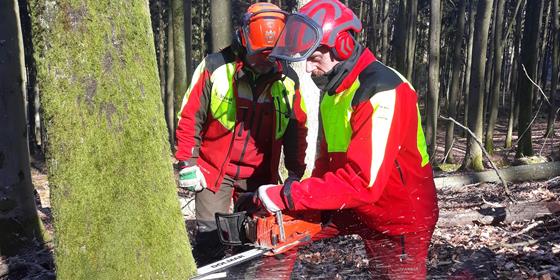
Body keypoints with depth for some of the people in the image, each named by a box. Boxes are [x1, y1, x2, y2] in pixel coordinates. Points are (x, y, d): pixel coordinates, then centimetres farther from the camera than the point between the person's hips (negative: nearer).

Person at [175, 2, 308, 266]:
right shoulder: (215, 68, -12)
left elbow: (296, 129, 9)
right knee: (210, 238, -4)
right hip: (214, 170, -2)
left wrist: (295, 173, 7)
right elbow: (190, 117, -5)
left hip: (260, 175, 3)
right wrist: (187, 163, -5)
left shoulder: (288, 81, -3)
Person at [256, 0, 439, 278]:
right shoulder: (334, 88, 2)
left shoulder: (382, 92, -28)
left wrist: (287, 196, -31)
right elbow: (327, 159, 10)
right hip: (354, 206, 8)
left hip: (401, 217, -8)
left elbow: (363, 182, -33)